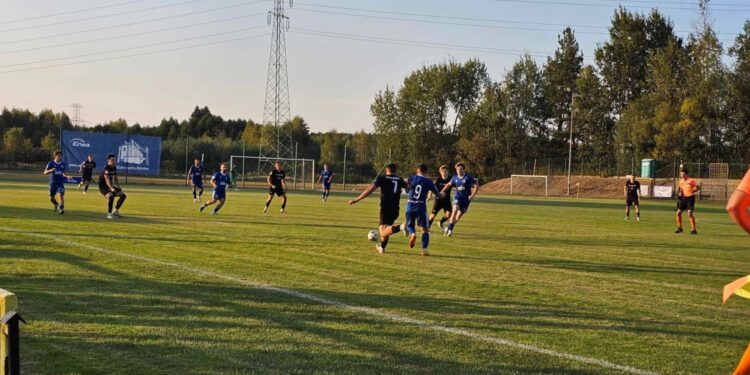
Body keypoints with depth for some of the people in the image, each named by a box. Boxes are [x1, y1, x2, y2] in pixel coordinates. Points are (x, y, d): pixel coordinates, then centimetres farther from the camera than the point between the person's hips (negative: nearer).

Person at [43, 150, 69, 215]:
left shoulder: (63, 164, 6)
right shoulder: (51, 163, -4)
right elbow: (45, 172, -7)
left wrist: (67, 176, 1)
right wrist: (51, 170, -26)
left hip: (60, 183, 1)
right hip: (53, 183, -1)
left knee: (61, 195, -19)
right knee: (51, 198, 5)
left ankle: (61, 209, -12)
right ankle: (56, 205, 36)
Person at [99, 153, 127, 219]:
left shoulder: (114, 168, 4)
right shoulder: (106, 169, -22)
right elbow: (107, 179, -37)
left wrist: (118, 187, 11)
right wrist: (111, 188, -50)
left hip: (111, 186, 8)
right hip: (103, 187, -8)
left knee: (123, 195, 1)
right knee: (111, 196, -33)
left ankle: (116, 211, 11)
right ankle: (109, 214, -20)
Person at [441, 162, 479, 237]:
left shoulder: (468, 178, -11)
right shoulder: (455, 178, 3)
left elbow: (477, 186, -8)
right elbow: (449, 185, 20)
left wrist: (472, 195, -14)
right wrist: (442, 191, 11)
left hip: (466, 199, -1)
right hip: (457, 197, 1)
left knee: (459, 215, 3)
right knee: (455, 210, -22)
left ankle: (450, 228, 23)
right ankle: (450, 229, -19)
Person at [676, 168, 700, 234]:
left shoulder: (691, 180, -11)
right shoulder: (680, 181, 6)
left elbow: (698, 188, -8)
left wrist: (693, 191, -25)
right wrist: (679, 192, 0)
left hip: (690, 198, -6)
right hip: (683, 197, 6)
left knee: (690, 213, -15)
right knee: (678, 212, 3)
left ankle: (694, 230, -8)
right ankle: (679, 228, 20)